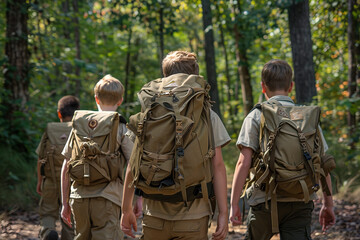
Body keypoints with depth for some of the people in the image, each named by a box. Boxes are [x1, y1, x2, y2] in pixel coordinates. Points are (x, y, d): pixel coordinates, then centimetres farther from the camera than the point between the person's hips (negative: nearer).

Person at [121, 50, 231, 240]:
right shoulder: (208, 117, -1)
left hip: (154, 217, 2)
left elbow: (133, 164, 3)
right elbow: (217, 166, -5)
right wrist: (223, 213, -2)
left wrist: (126, 209, 11)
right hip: (193, 217, -1)